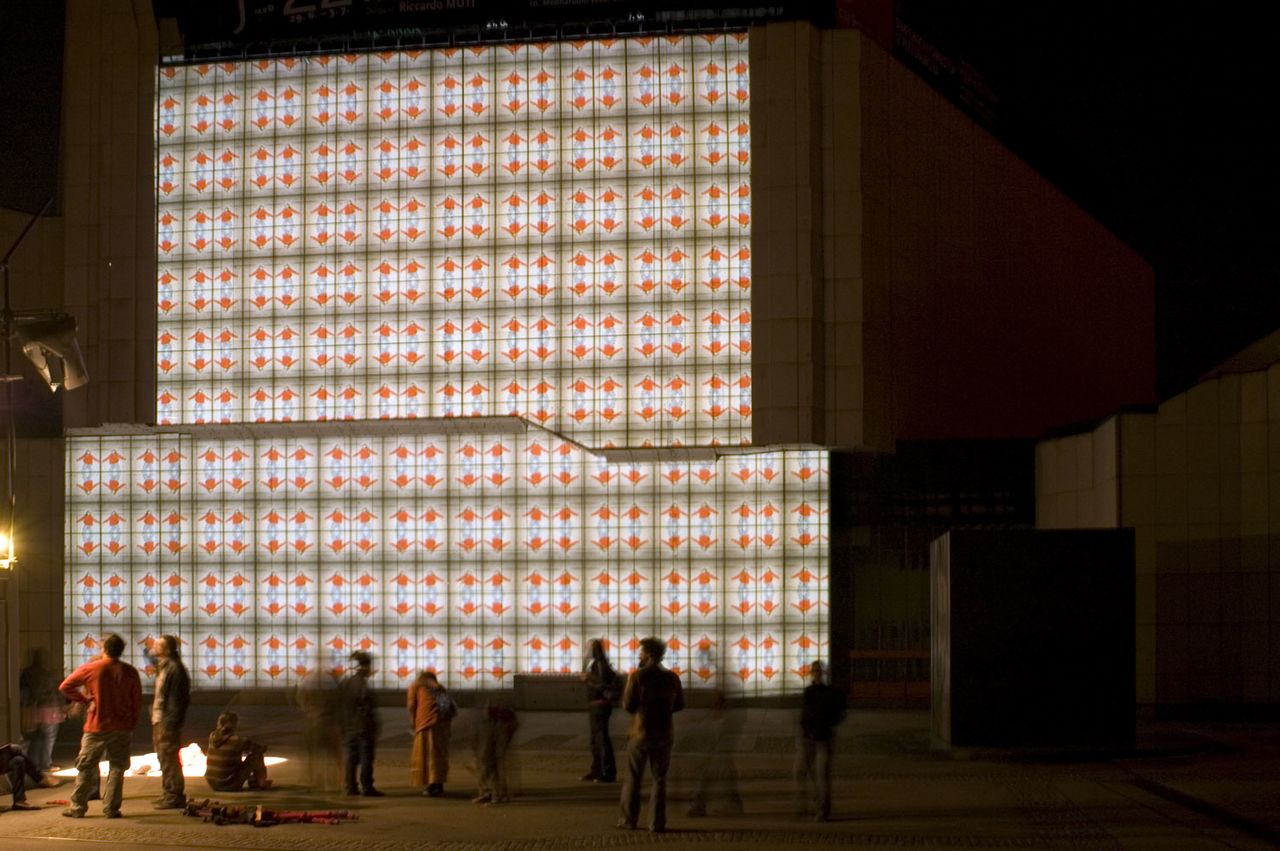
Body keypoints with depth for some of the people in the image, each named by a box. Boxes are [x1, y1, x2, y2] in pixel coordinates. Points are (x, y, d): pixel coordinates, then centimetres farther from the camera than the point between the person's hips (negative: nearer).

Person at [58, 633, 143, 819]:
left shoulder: (90, 668, -7)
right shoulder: (130, 672, -1)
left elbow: (65, 687, -4)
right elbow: (137, 701, 3)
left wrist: (84, 699, 6)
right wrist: (132, 724, 12)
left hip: (97, 727, -2)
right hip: (122, 728, 2)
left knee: (86, 767, 7)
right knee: (117, 767, 8)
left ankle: (78, 807, 9)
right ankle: (111, 808, 3)